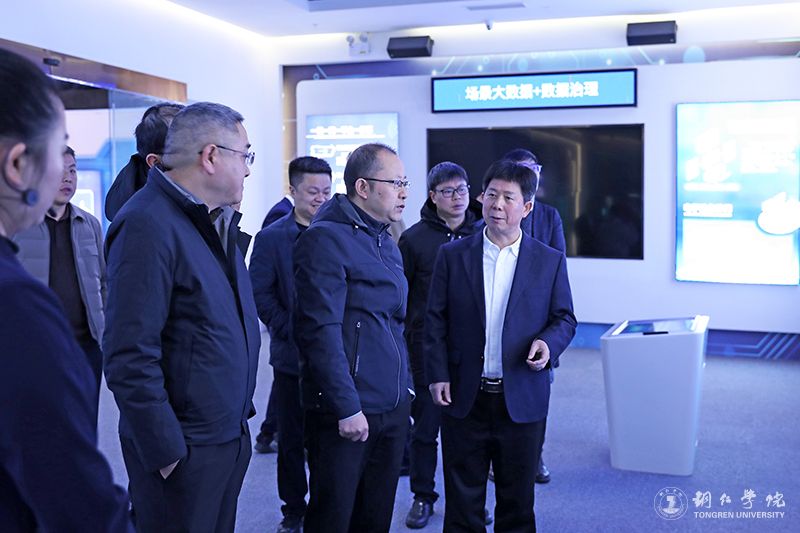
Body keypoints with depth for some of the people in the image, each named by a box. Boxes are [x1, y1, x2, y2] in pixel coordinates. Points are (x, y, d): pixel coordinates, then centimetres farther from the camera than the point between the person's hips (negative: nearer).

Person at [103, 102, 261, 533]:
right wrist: (166, 452, -19)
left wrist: (238, 414, 15)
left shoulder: (213, 222, 10)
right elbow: (130, 357, -23)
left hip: (229, 437, 9)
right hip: (183, 452, -9)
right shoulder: (148, 225, -19)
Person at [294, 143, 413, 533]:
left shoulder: (387, 244, 15)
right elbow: (321, 330, -18)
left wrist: (405, 388, 16)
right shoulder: (326, 238, -12)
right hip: (347, 412, -8)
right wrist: (346, 408, -20)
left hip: (393, 408, 8)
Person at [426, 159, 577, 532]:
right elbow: (436, 320, 2)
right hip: (464, 399, 0)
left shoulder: (550, 261, 2)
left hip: (522, 400, 0)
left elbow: (564, 318, 7)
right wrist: (437, 376, -5)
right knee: (462, 498, 10)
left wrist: (548, 342, -14)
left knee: (517, 498, 13)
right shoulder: (452, 255, 2)